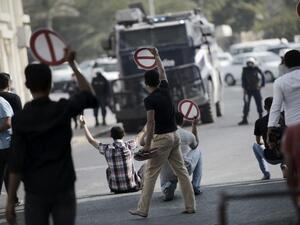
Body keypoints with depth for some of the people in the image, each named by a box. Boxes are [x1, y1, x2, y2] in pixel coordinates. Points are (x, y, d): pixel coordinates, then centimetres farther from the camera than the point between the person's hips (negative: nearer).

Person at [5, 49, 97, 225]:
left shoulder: (20, 120, -9)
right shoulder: (63, 109, -5)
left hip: (36, 192, -1)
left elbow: (16, 165, -11)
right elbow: (90, 96, 15)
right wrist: (73, 65, 18)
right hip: (64, 189, 1)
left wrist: (11, 200, -6)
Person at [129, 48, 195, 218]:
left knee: (150, 174, -2)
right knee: (182, 171, 8)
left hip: (162, 138, -7)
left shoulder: (150, 100, -13)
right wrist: (157, 56, 38)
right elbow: (163, 72, 24)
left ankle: (143, 209, 0)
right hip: (175, 135, 7)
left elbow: (151, 124, -18)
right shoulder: (165, 90, 6)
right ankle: (190, 206, 7)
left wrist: (147, 145, -15)